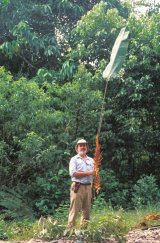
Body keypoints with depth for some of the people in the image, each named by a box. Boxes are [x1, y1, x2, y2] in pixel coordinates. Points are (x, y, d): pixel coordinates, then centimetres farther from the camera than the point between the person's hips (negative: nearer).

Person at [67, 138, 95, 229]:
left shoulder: (91, 160, 19)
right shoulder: (74, 159, 4)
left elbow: (94, 173, 13)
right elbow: (73, 173, -10)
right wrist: (88, 173, -11)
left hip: (88, 187, 5)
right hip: (78, 187, -5)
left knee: (87, 210, 6)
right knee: (74, 210, -8)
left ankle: (84, 228, 12)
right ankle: (70, 228, -8)